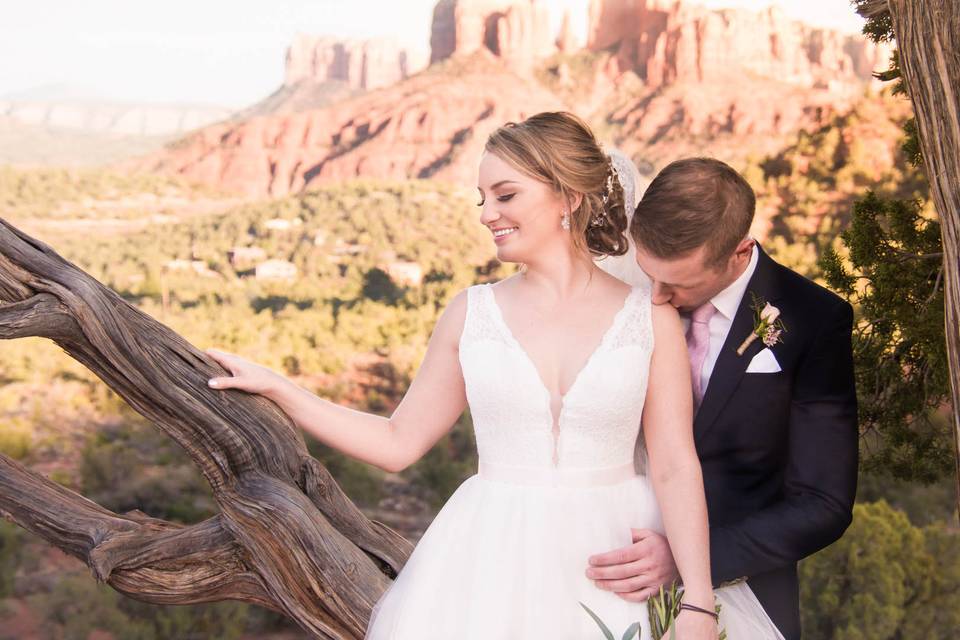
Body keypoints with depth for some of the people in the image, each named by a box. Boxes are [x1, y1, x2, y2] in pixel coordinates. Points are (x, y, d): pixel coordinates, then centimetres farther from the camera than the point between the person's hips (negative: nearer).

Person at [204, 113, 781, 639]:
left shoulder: (650, 318, -2)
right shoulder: (471, 313, 2)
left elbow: (676, 469, -5)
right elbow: (399, 443, 6)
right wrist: (275, 388, 2)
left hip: (617, 565, 0)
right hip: (494, 566, 1)